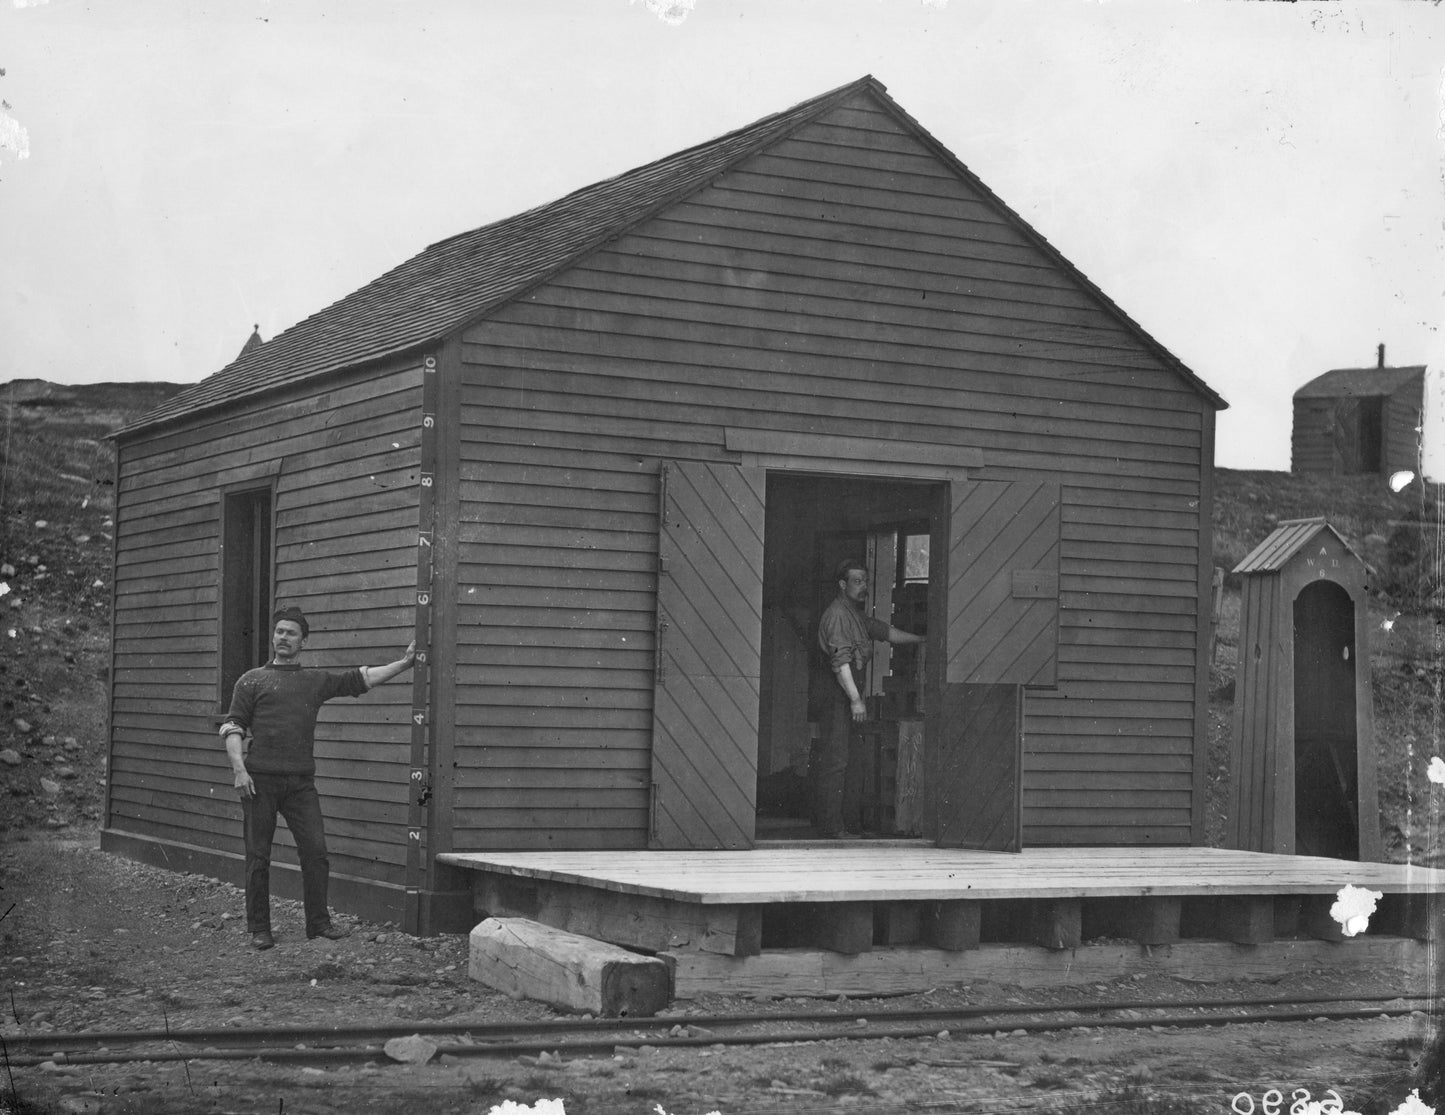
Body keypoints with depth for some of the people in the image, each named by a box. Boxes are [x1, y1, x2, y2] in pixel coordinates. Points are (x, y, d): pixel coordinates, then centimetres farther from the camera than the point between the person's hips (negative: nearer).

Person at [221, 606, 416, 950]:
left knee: (315, 850, -5)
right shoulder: (252, 680, 9)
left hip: (301, 780, 2)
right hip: (260, 779, -2)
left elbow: (362, 678, 12)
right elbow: (232, 727, 3)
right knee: (258, 857, 0)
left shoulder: (318, 681, 17)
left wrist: (404, 662, 3)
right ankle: (259, 929, 8)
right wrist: (239, 769, -10)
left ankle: (318, 922, 4)